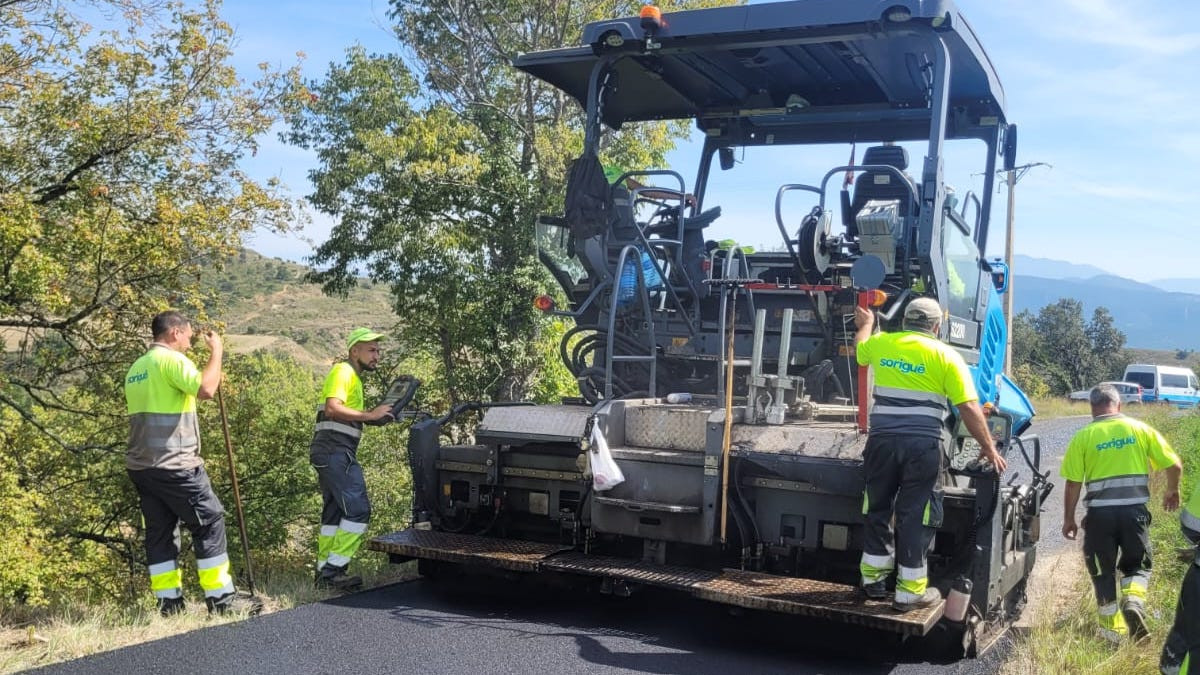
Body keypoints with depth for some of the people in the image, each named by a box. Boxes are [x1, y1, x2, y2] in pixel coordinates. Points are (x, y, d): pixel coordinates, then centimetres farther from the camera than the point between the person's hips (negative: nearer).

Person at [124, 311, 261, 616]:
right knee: (210, 522, -2)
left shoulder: (136, 368, 19)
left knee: (160, 531, 9)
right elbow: (206, 389, -24)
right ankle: (221, 597, -1)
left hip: (141, 465, 9)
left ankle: (169, 603, 10)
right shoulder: (171, 360, -10)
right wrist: (216, 351, -13)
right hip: (174, 465, -9)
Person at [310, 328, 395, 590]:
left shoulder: (353, 376, 23)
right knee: (358, 509, -13)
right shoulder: (343, 372, -8)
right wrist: (369, 416, -21)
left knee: (334, 512, 13)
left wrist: (377, 416, 13)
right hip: (336, 451, -11)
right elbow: (333, 408, -23)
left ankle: (325, 572, 17)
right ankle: (333, 569, -13)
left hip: (332, 453, 11)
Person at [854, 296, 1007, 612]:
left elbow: (860, 348, 36)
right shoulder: (946, 355, 0)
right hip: (923, 445, -3)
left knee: (878, 509, 17)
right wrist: (989, 448, 4)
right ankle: (910, 591, 7)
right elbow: (969, 409, -5)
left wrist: (866, 324, 56)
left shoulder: (881, 343, 10)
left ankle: (873, 578, 25)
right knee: (915, 515, 3)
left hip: (883, 440, 3)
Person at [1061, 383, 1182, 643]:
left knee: (1103, 572, 15)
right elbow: (1174, 465, 4)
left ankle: (1113, 631, 20)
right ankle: (1134, 602, -10)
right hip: (1135, 510, 1)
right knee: (1137, 566, 19)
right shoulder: (1140, 429, 4)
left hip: (1100, 512, -1)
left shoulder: (1083, 436, -1)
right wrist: (1173, 492, 23)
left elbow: (1073, 483, -3)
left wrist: (1069, 519, 8)